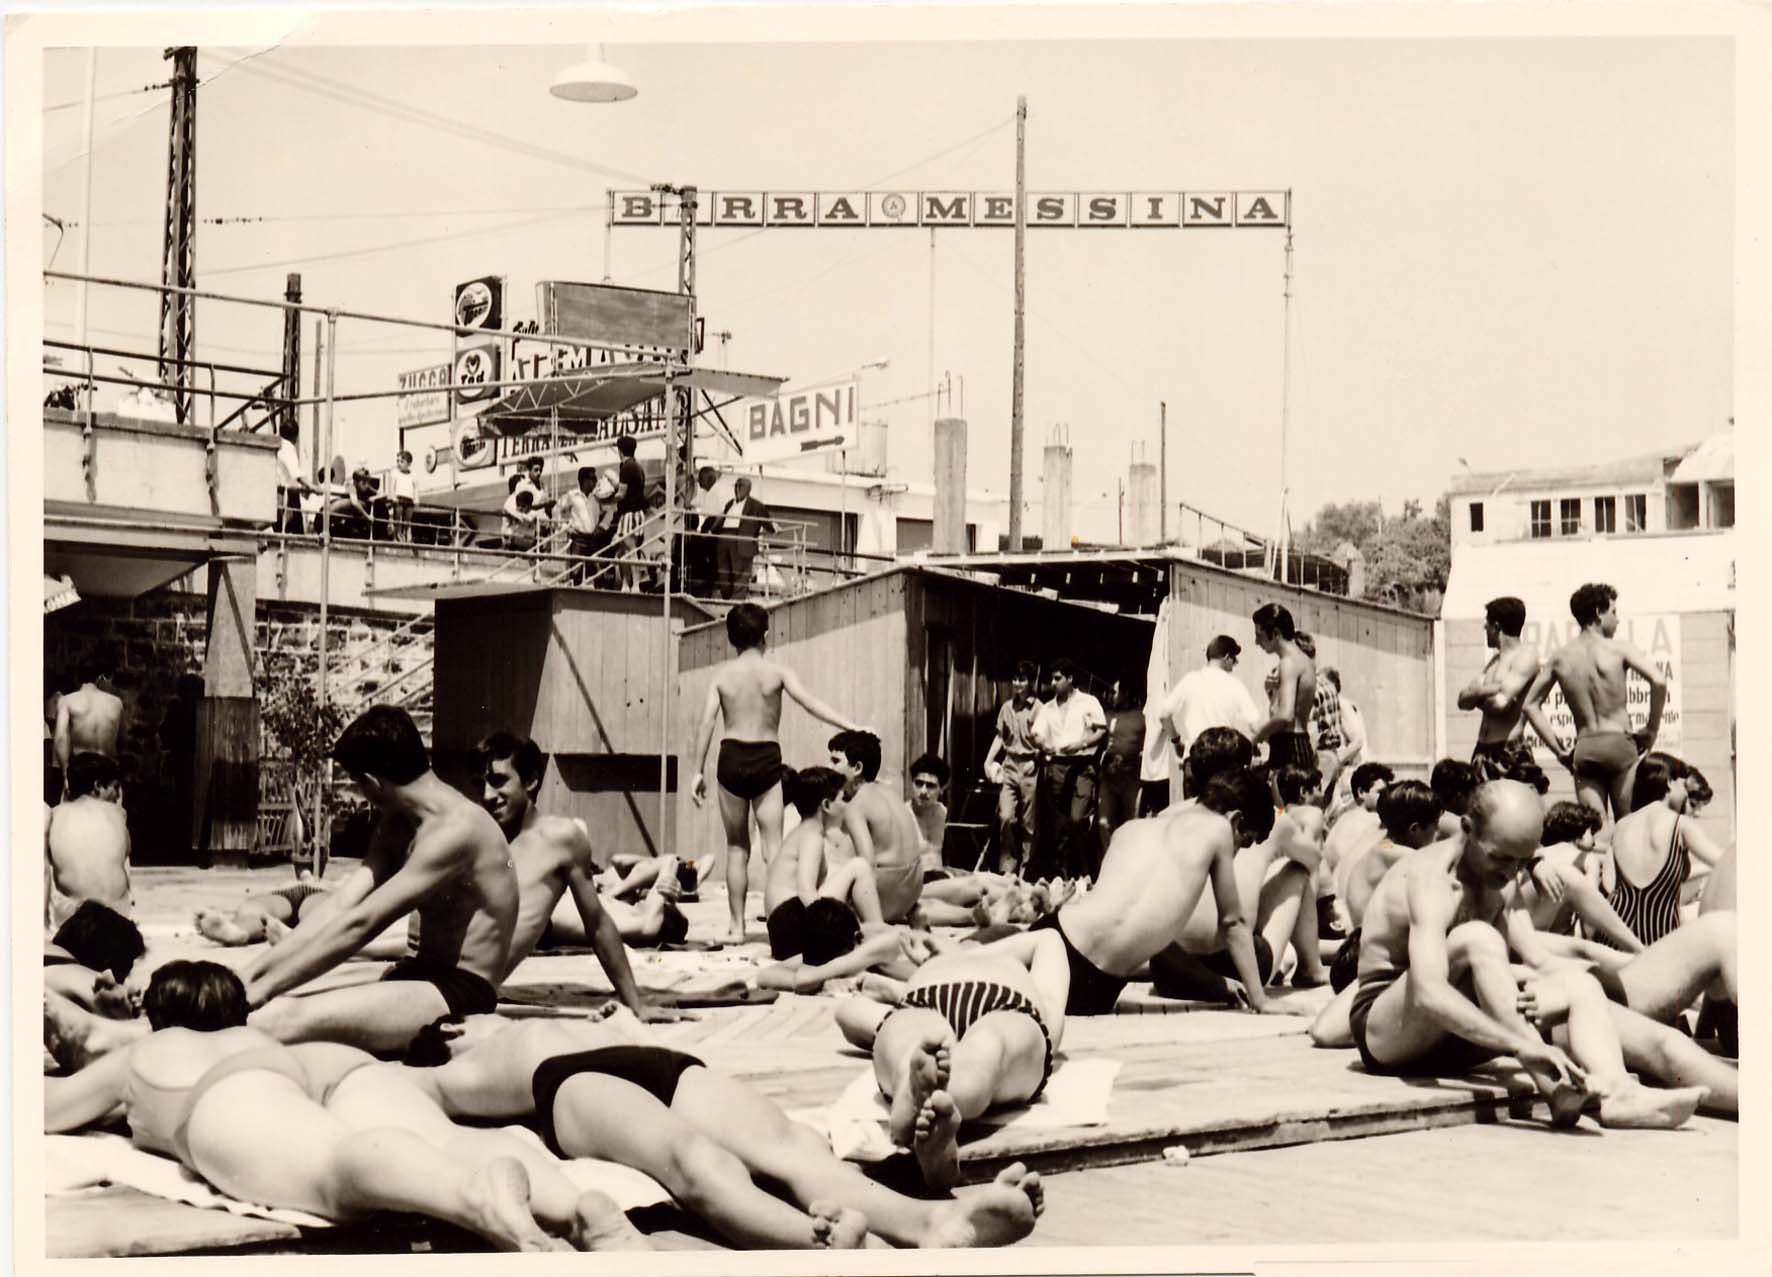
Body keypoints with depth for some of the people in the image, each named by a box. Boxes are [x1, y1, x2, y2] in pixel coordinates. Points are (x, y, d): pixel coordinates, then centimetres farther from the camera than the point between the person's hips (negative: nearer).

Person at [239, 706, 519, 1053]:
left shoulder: (456, 829, -17)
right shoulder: (397, 826, 15)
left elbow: (358, 924, -20)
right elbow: (335, 915, 9)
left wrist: (261, 988, -18)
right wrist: (249, 973, -2)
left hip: (460, 997, -10)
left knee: (284, 1020, -30)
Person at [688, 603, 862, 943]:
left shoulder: (721, 675, 3)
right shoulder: (778, 672, 0)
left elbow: (706, 722, -3)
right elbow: (810, 704, -11)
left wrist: (698, 771, 0)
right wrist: (852, 727, -13)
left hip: (731, 759, 1)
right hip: (766, 759, -1)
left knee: (736, 847, 10)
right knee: (772, 845, -2)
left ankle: (737, 926, 10)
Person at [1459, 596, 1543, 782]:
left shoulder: (1526, 656, -5)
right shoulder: (1495, 660, 22)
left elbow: (1502, 702, -17)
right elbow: (1463, 700, 14)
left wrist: (1478, 698, 3)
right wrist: (1486, 692, -5)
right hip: (1483, 752, 8)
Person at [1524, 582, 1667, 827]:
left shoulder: (1560, 657, 9)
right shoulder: (1617, 649, -3)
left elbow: (1530, 704, 11)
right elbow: (1658, 681, -16)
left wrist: (1558, 749, 13)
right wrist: (1652, 729, -4)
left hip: (1583, 749, 4)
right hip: (1619, 743, -4)